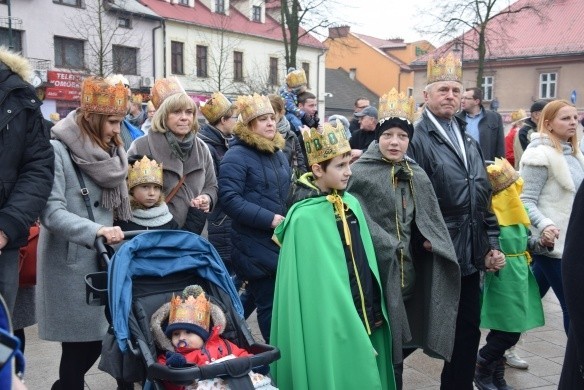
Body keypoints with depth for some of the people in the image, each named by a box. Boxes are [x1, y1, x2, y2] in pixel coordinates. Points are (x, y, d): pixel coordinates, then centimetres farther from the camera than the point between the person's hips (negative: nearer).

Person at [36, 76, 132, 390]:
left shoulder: (108, 151, 12)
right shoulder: (58, 150, -11)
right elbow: (51, 212, -20)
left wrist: (113, 235, 9)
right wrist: (95, 231, -33)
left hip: (102, 259, 7)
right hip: (71, 264, -7)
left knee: (95, 339, 9)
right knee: (81, 344, -3)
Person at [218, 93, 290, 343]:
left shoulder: (278, 153, 14)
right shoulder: (237, 156, -11)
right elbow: (230, 200, -21)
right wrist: (269, 219, -22)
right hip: (256, 244, -8)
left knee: (281, 298, 15)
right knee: (269, 302, -2)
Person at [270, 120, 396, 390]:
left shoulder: (352, 204, 5)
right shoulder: (305, 218, -17)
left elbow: (365, 261, 9)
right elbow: (311, 284, -17)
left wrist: (375, 310, 7)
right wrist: (343, 324, -17)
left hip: (363, 318, 7)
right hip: (330, 326, -7)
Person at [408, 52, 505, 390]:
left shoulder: (470, 143, 16)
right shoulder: (417, 140, -10)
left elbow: (484, 197, 16)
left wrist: (492, 243, 10)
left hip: (470, 256, 7)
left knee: (468, 331, 15)